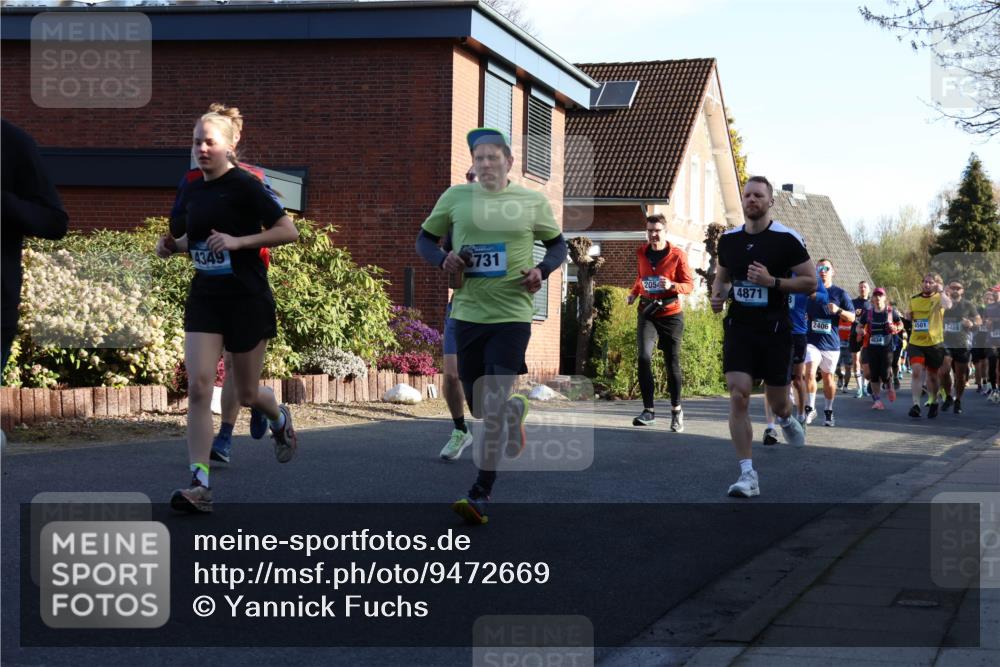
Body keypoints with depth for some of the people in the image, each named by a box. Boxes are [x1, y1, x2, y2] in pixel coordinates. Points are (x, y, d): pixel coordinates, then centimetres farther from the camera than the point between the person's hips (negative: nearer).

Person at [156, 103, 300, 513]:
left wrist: (238, 241, -23)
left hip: (247, 300, -5)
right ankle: (199, 483, -11)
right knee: (198, 387, -11)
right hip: (204, 299, 5)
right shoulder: (192, 192, 7)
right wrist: (170, 246, 2)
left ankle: (280, 419, 45)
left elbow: (288, 231, -13)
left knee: (246, 394, 8)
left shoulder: (244, 186, -11)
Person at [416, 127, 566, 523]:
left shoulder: (532, 201, 2)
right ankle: (515, 410, 49)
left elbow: (558, 244, 14)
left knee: (493, 408, -10)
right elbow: (424, 239, 13)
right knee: (478, 406, 13)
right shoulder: (455, 197, 4)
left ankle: (481, 495, -5)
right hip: (467, 313, 3)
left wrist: (542, 270, -7)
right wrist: (442, 259, -9)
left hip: (512, 316, -3)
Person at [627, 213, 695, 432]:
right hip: (647, 313, 2)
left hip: (670, 314, -2)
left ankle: (676, 410, 22)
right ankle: (648, 410, -9)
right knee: (644, 357, -15)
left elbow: (689, 284, -5)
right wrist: (634, 292, 9)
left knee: (672, 363, 4)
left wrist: (672, 286, -23)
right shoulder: (642, 253, 6)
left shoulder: (677, 255, -6)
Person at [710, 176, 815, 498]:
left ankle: (786, 419, 49)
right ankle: (748, 474, -8)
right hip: (738, 327, 2)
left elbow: (811, 281, -5)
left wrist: (773, 281, -19)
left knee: (777, 401, 8)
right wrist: (716, 295, 1)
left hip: (774, 329, -2)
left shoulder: (787, 239, -7)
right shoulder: (728, 239, 6)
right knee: (738, 396, -12)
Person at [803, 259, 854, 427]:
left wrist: (839, 310, -15)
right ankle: (811, 408, -7)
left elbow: (852, 318, 2)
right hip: (811, 340, 0)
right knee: (809, 372, -18)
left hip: (831, 343, 0)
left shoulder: (839, 293, 4)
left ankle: (828, 411, 24)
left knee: (828, 377, 9)